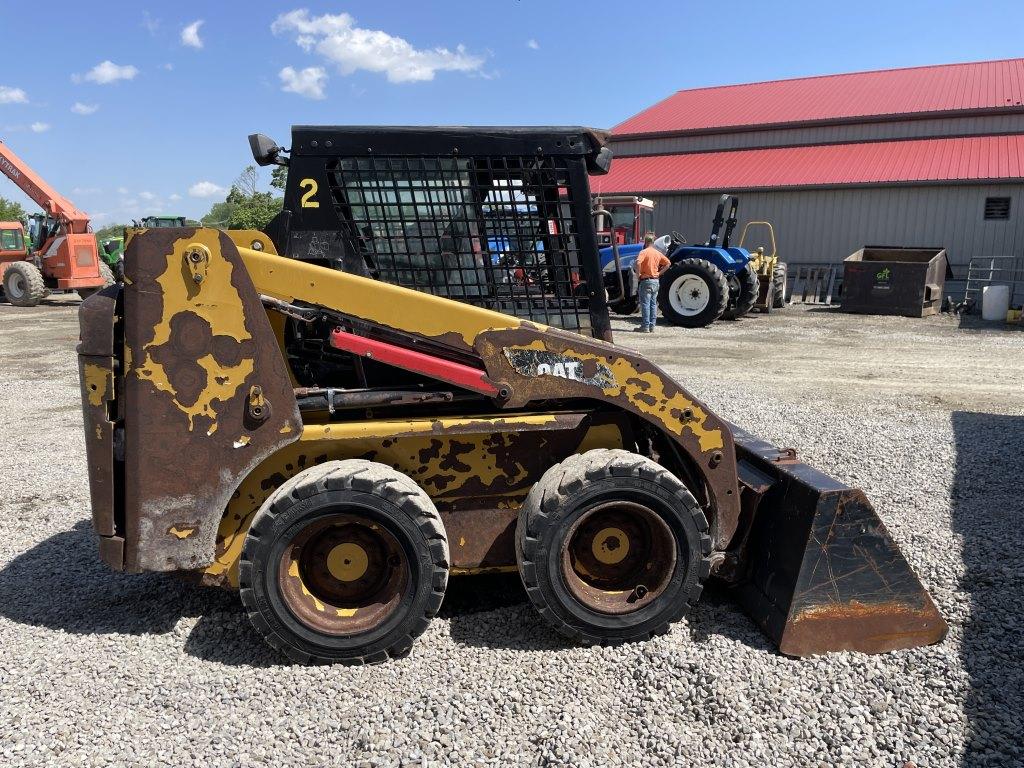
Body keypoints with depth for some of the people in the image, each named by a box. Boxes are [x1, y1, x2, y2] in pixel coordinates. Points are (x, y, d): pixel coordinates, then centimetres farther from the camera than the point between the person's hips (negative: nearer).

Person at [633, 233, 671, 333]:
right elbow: (668, 263, 14)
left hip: (646, 280, -6)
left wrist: (638, 275, -16)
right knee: (653, 304, 10)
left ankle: (645, 327, -4)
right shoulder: (658, 253, 10)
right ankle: (652, 326, 12)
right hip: (656, 281, 6)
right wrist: (659, 273, 11)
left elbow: (637, 263, -28)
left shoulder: (644, 252, -11)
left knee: (645, 304, -4)